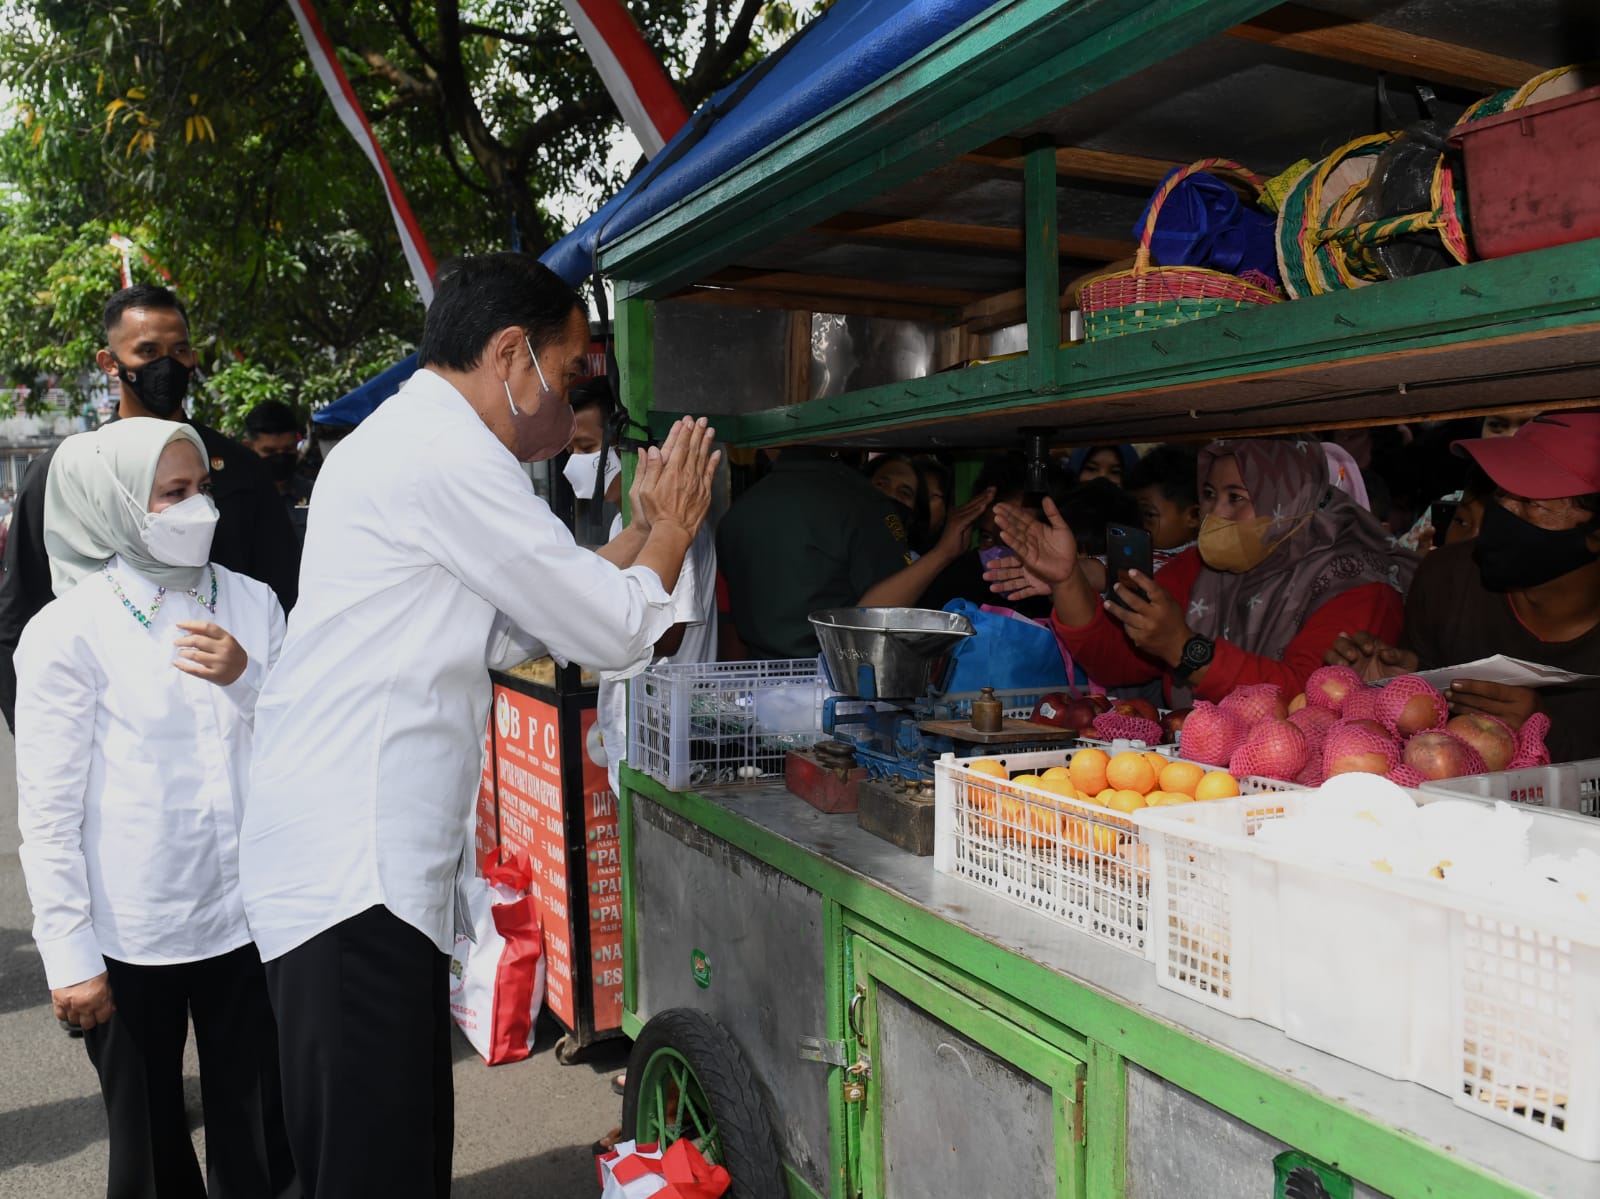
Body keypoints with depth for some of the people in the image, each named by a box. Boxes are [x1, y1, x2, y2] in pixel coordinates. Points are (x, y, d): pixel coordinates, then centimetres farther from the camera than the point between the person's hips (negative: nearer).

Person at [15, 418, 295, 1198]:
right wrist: (69, 955, -8)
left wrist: (247, 681, -12)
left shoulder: (252, 603, 2)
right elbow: (49, 810, -7)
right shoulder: (68, 630, -8)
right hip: (131, 935, -3)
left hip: (251, 914, 3)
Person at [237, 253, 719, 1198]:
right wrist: (674, 528, 7)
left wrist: (645, 530, 20)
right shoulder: (448, 453, -14)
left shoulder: (403, 441, 19)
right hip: (353, 874, -10)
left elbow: (514, 633, 20)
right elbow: (614, 632, -12)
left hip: (370, 863, 10)